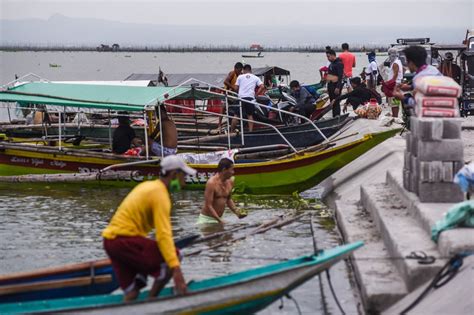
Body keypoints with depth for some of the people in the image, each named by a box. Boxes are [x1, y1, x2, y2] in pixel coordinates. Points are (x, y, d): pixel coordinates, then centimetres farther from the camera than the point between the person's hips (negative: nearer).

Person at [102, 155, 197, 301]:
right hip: (124, 240, -10)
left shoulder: (148, 185, 17)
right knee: (173, 257, -9)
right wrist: (177, 271, -30)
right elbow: (163, 234, -23)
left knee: (130, 294, 7)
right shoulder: (160, 194, -12)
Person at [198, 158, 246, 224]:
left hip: (218, 218, 7)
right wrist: (220, 221, -24)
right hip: (207, 219, -7)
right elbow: (208, 206, -20)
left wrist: (237, 212, 6)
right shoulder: (212, 183, -18)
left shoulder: (230, 182, 4)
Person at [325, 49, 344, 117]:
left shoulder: (339, 64, -13)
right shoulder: (331, 64, 17)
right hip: (331, 85, 10)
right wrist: (328, 87, 22)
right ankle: (334, 117, 18)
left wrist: (338, 87, -24)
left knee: (336, 103, -10)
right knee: (332, 102, 13)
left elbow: (340, 76, -19)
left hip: (336, 86, -10)